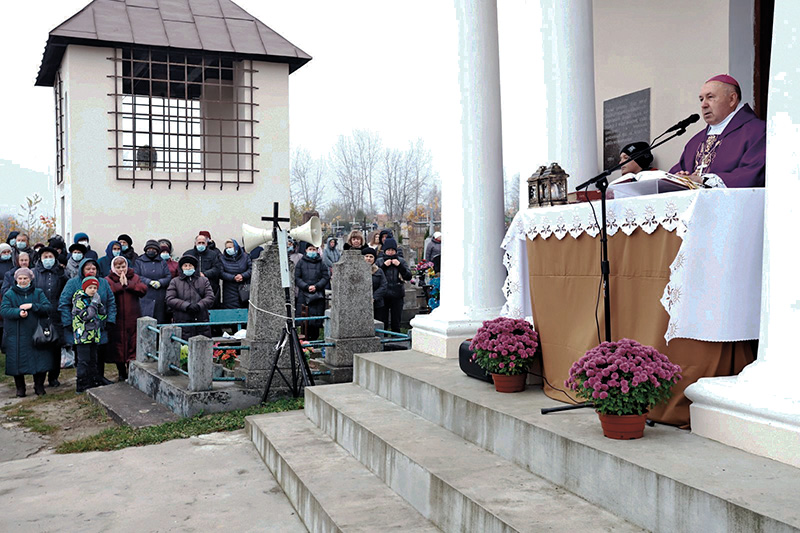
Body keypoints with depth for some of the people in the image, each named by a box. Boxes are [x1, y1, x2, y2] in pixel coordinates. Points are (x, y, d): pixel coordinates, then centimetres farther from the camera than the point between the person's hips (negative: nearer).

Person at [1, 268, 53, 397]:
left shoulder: (38, 293, 8)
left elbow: (47, 307, -3)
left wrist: (32, 306, -17)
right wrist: (18, 312, -24)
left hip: (36, 335, 1)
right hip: (16, 336, -1)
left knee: (40, 361, 0)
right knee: (17, 362, 3)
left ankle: (39, 386, 15)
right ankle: (20, 388, 18)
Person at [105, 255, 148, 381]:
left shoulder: (135, 277, 11)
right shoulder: (108, 280, 5)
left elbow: (143, 289, -5)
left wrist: (127, 284, -11)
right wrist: (120, 285, -13)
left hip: (133, 319, 1)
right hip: (117, 319, -1)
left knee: (133, 344, -1)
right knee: (118, 345, 5)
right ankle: (122, 372, 18)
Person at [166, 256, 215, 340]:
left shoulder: (204, 280, 17)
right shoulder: (175, 282, 12)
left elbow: (210, 297, 6)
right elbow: (170, 300, 0)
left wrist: (199, 305, -13)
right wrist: (186, 306, -13)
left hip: (202, 321, 2)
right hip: (183, 322, -2)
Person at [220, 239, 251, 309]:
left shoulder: (245, 256, 7)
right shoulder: (222, 258, 3)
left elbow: (251, 269, 1)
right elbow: (221, 273, -6)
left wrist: (243, 275, -14)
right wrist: (233, 277, -16)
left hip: (244, 289, 1)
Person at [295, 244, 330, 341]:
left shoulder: (321, 263, 10)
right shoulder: (301, 263, 9)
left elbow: (326, 277, 4)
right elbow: (297, 278, 4)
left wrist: (316, 286, -10)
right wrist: (306, 287, -10)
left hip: (318, 295, 0)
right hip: (303, 294, 0)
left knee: (316, 317, -3)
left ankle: (314, 338, 5)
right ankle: (304, 338, 1)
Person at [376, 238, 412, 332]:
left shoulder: (401, 261, 7)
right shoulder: (380, 261, 5)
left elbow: (408, 277, -1)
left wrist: (399, 265, -10)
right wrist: (384, 266, -13)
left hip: (397, 296, 1)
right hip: (383, 295, -1)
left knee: (396, 321, 6)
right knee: (382, 321, -2)